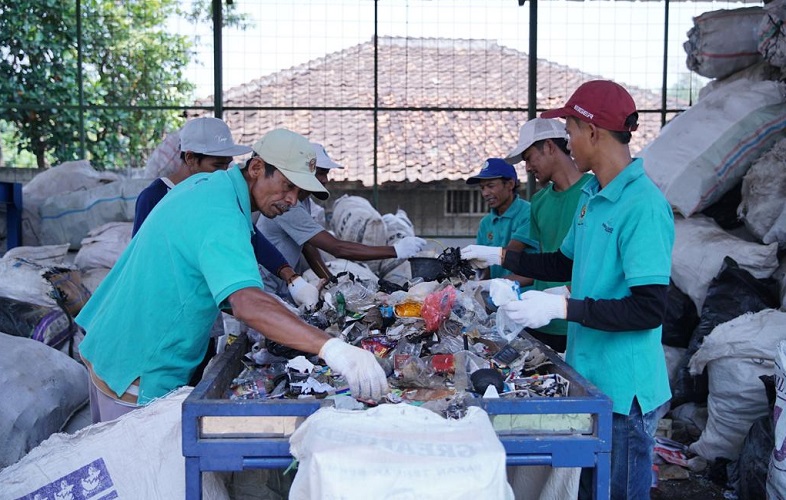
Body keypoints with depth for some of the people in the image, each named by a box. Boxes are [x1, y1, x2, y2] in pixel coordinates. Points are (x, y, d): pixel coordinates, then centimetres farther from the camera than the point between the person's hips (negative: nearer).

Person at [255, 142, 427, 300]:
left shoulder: (304, 201, 6)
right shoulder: (290, 207, -25)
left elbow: (308, 247, 8)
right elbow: (338, 248, -29)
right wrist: (395, 251, -29)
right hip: (262, 292, -9)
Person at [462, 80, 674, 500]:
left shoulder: (644, 206, -21)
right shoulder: (590, 196, 7)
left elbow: (649, 309, -25)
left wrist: (561, 307, -25)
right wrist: (499, 257, 22)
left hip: (623, 391, -8)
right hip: (585, 378, 9)